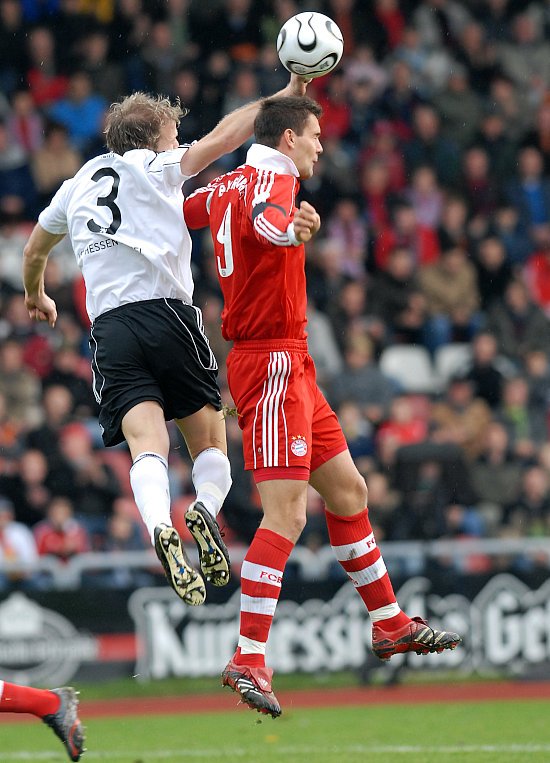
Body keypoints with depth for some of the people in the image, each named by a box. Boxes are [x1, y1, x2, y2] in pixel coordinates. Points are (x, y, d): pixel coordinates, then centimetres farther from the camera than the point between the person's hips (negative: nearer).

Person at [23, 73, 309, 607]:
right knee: (210, 444, 7)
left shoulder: (78, 185, 24)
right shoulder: (154, 168, 11)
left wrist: (35, 296, 58)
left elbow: (34, 251, 38)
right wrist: (285, 95, 12)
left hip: (108, 330, 3)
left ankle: (160, 528, -42)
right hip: (166, 312, -3)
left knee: (147, 442, -14)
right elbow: (224, 137, 5)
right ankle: (206, 509, -24)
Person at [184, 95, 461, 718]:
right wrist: (288, 228, -61)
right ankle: (248, 660, -19)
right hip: (273, 359, -10)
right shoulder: (271, 177, -14)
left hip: (289, 364, 10)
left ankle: (389, 624, 30)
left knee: (347, 490, 19)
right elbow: (261, 221, -40)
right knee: (286, 514, -16)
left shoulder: (226, 186, 12)